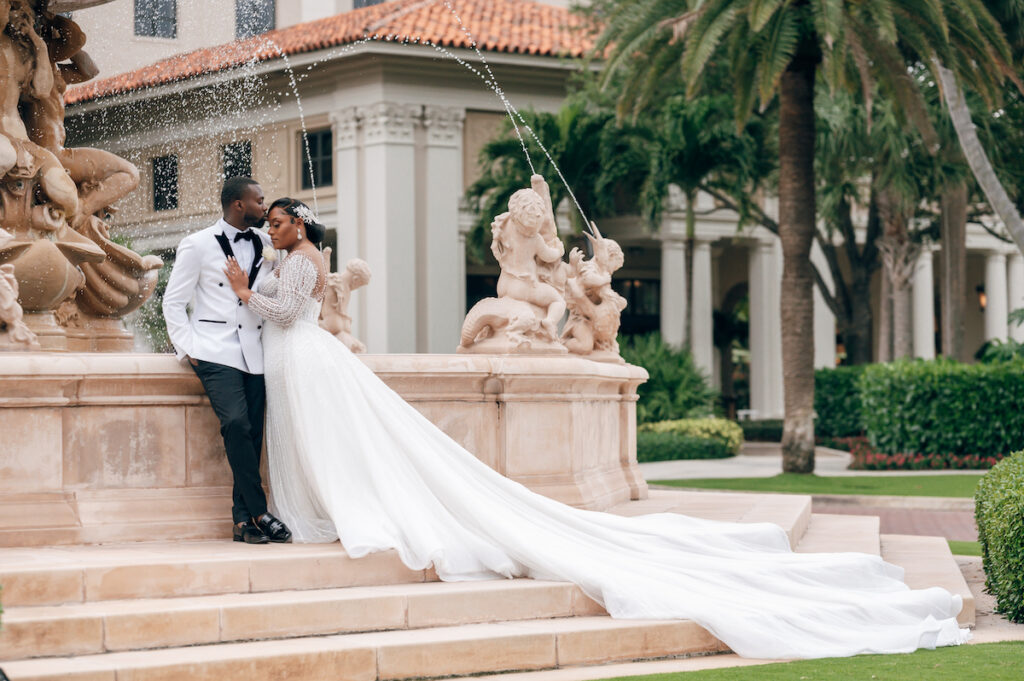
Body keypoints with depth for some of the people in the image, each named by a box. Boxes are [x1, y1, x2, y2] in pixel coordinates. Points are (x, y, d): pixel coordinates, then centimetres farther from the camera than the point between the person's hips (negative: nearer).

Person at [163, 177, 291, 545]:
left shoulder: (266, 245, 14)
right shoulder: (198, 245, 2)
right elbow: (173, 301, 4)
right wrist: (187, 348, -5)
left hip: (255, 352, 5)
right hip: (216, 351, -5)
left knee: (252, 435, -2)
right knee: (236, 425, -21)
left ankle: (242, 521, 4)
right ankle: (260, 513, -15)